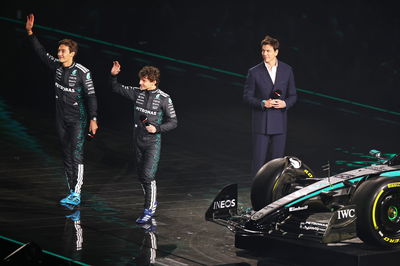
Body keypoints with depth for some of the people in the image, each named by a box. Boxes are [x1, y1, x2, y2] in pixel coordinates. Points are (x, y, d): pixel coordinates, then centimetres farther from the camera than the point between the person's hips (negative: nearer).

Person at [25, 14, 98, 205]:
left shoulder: (82, 72, -14)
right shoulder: (56, 66, 3)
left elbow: (91, 96, -13)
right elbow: (41, 52, 10)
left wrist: (93, 119, -16)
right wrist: (30, 32, 3)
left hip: (78, 119, -6)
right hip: (61, 119, 6)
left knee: (76, 155, -10)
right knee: (66, 155, 9)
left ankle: (76, 194, -9)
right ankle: (72, 192, 16)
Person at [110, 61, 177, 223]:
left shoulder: (163, 98, -11)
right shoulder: (138, 93, 1)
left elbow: (173, 122, -5)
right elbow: (117, 89, 12)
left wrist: (157, 128, -18)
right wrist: (113, 76, -5)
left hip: (153, 143, -6)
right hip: (139, 141, 6)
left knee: (148, 176, -12)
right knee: (141, 175, 14)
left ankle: (149, 210, -2)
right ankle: (152, 202, 33)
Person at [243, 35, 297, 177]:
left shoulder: (287, 70, 4)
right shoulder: (254, 72, -3)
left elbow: (293, 95, 10)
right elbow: (247, 96, 0)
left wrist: (285, 103, -12)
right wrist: (262, 103, -17)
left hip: (279, 123, 2)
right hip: (260, 123, -2)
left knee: (277, 159, 6)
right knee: (259, 159, -2)